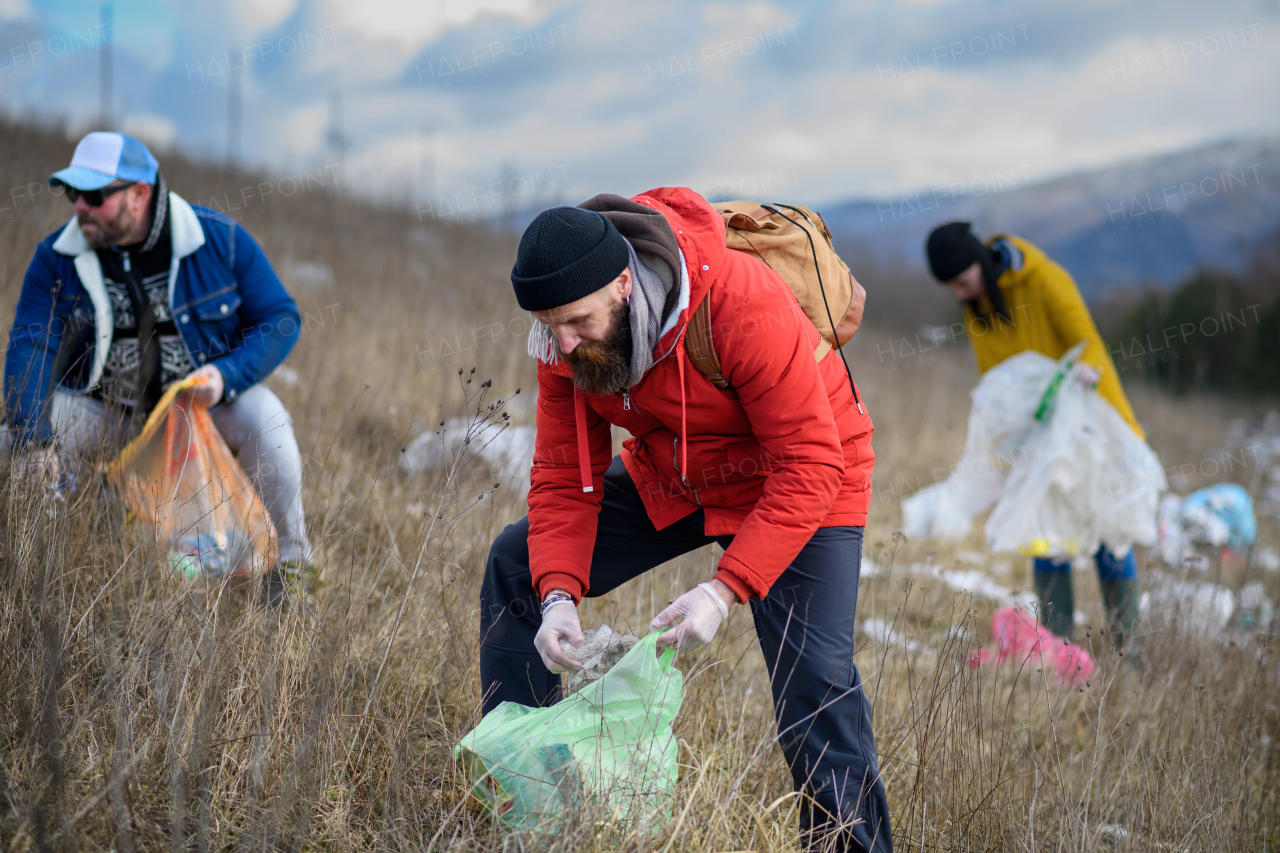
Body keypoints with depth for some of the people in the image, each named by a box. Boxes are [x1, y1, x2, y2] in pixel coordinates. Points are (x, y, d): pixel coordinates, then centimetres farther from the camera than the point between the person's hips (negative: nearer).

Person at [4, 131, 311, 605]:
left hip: (208, 400, -2)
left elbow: (281, 319, -8)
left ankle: (285, 565, -10)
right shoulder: (56, 257, -9)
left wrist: (226, 376, -26)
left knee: (264, 421, -32)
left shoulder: (221, 241, -13)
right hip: (106, 410, 2)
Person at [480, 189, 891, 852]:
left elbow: (809, 466, -34)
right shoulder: (566, 338, -17)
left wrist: (725, 589, -41)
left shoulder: (744, 305, -37)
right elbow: (564, 476, -10)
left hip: (797, 484, -6)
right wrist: (558, 595, -26)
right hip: (669, 482, 6)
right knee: (516, 564, 2)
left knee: (814, 678, -21)